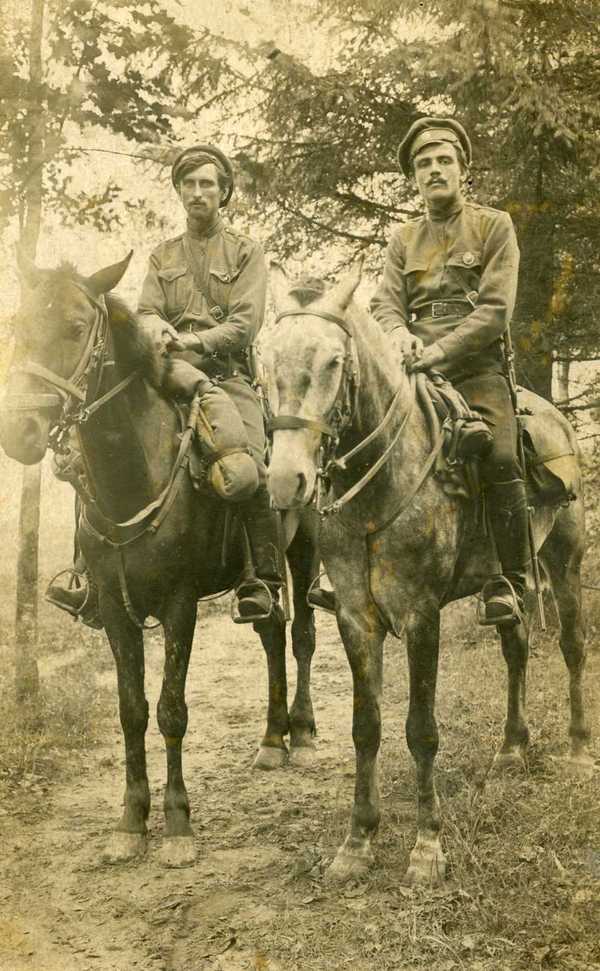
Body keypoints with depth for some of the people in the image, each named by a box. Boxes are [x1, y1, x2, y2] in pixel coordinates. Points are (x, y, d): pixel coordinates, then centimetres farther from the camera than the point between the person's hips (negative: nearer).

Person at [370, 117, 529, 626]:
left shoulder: (494, 226, 6)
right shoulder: (403, 239, 19)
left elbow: (495, 310, -5)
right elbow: (385, 303, 8)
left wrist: (439, 350, -16)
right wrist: (401, 336, -15)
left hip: (475, 365, -4)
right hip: (413, 366, 4)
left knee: (500, 456, -25)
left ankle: (510, 580, -14)